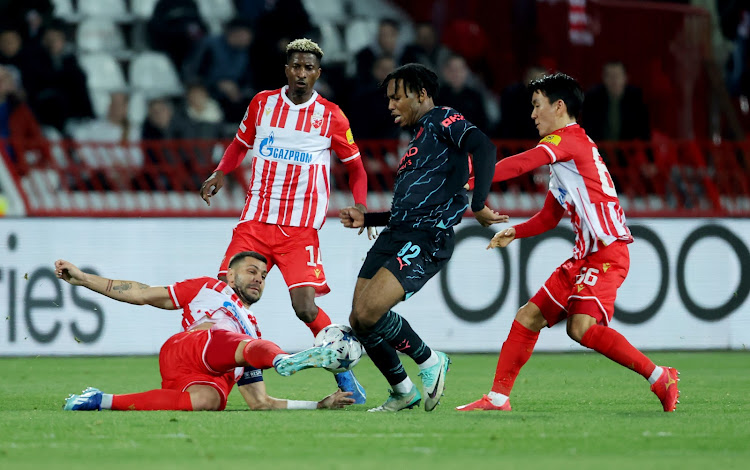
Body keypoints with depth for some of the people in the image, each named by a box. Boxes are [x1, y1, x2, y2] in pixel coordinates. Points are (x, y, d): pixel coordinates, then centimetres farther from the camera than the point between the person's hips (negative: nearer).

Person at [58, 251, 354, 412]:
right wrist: (81, 278, 23)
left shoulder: (252, 331, 40)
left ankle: (102, 401, -33)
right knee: (252, 346, -29)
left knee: (208, 400, -37)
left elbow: (260, 403, 35)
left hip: (213, 382, 2)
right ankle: (285, 361, -65)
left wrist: (321, 405, 27)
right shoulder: (208, 288, 30)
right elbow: (142, 294, 28)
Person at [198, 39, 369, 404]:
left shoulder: (331, 116, 0)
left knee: (305, 307, -15)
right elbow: (241, 143, 23)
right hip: (255, 220, 3)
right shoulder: (262, 103, 7)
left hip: (301, 229, -3)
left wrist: (360, 207, -5)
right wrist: (220, 174, 8)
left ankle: (344, 373, 3)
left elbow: (355, 165, 10)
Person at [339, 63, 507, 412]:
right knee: (358, 322, 1)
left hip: (425, 242, -9)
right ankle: (403, 392, 18)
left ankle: (430, 361, 0)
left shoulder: (442, 120, 0)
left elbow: (483, 147, -20)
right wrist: (366, 219, 26)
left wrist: (478, 204, -26)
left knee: (368, 314, -22)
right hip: (394, 236, 9)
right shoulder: (418, 139, 27)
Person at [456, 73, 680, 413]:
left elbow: (521, 164, -22)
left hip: (607, 252, -10)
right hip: (585, 256, 10)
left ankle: (660, 377, -15)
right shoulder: (561, 158, 23)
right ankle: (498, 397, 10)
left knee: (581, 327, -25)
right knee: (528, 317, 6)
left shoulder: (569, 139, -7)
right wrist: (515, 232, 10)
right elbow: (549, 217, 26)